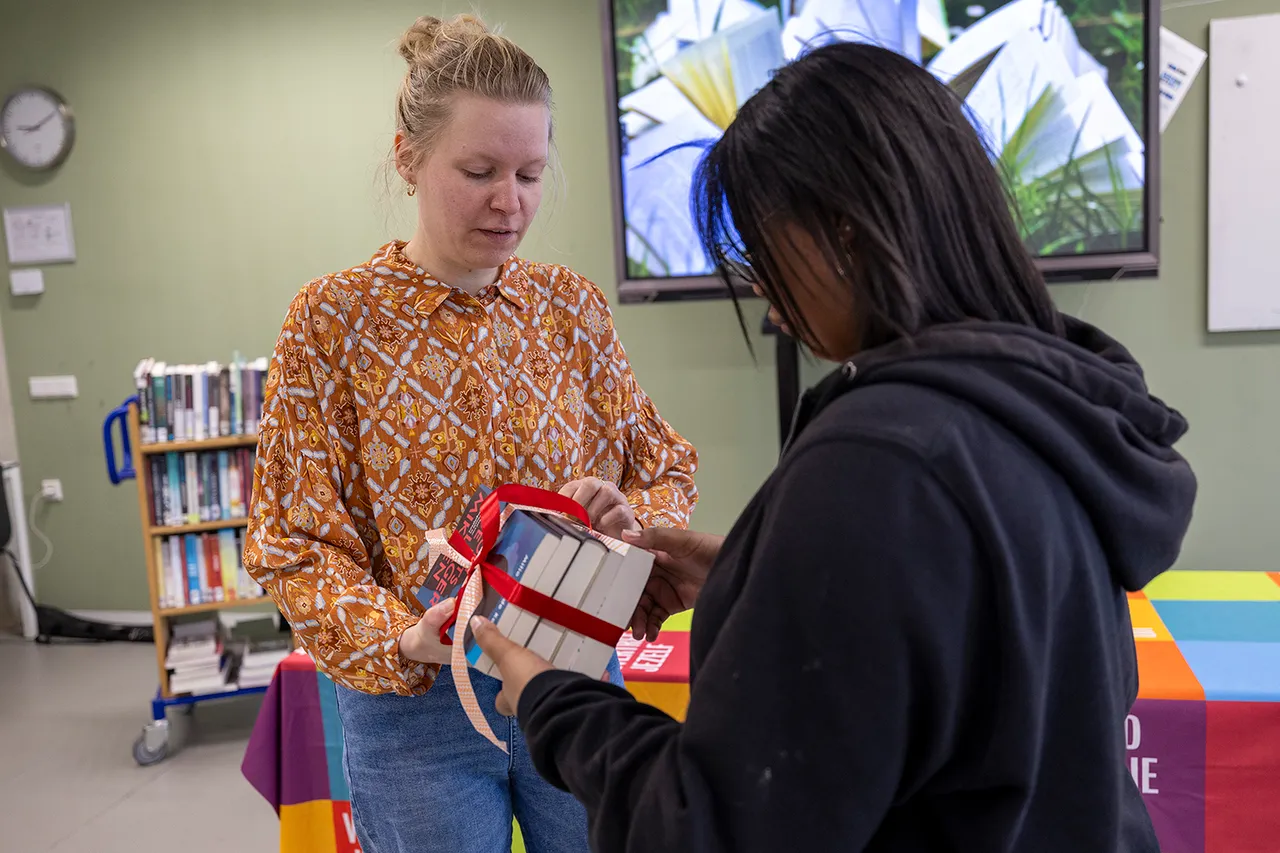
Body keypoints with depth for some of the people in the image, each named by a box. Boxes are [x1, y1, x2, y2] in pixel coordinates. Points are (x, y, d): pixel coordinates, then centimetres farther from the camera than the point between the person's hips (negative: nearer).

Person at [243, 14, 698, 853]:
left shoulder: (574, 305, 0)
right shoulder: (333, 319, -9)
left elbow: (666, 469, 5)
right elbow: (298, 543, -8)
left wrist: (631, 515, -17)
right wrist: (399, 638, -24)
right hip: (417, 704, -3)